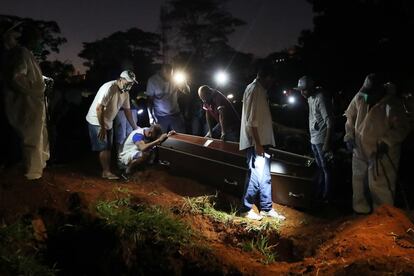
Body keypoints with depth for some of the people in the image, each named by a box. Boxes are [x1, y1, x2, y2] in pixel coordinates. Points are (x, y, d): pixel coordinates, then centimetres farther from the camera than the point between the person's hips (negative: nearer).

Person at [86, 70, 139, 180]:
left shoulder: (125, 92, -1)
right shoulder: (109, 88, -27)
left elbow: (127, 110, 9)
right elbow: (99, 108, -27)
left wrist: (135, 127, 10)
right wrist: (102, 128, -24)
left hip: (108, 122, 8)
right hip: (96, 121, -8)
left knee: (108, 148, 11)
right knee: (103, 148, -6)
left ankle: (107, 171, 19)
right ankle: (106, 172, 3)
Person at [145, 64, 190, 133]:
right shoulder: (152, 81, -10)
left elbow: (187, 91, 0)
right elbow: (149, 100, -6)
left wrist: (183, 83, -21)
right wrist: (152, 117, -12)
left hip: (176, 115, 3)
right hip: (161, 117, -2)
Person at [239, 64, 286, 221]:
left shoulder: (260, 90, 16)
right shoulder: (254, 89, -15)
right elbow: (252, 120, -21)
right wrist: (257, 143, -22)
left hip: (262, 142, 10)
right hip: (256, 143, -10)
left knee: (265, 177, 14)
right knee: (255, 176, -4)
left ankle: (266, 208, 24)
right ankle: (246, 209, 9)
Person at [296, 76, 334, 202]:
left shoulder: (321, 98, -20)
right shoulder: (310, 97, 6)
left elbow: (329, 122, -22)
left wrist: (327, 143, -24)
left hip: (321, 140, -9)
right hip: (314, 139, 9)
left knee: (325, 169, 3)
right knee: (320, 168, 18)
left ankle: (326, 197, 13)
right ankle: (319, 194, 28)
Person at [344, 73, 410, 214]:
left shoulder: (391, 104, -17)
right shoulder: (359, 98, -5)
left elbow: (402, 128, -12)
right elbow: (350, 118, 12)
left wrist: (386, 142, -22)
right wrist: (349, 136, 4)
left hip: (382, 154, -5)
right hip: (360, 150, 5)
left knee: (379, 186, -3)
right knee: (359, 183, 17)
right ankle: (361, 210, 36)